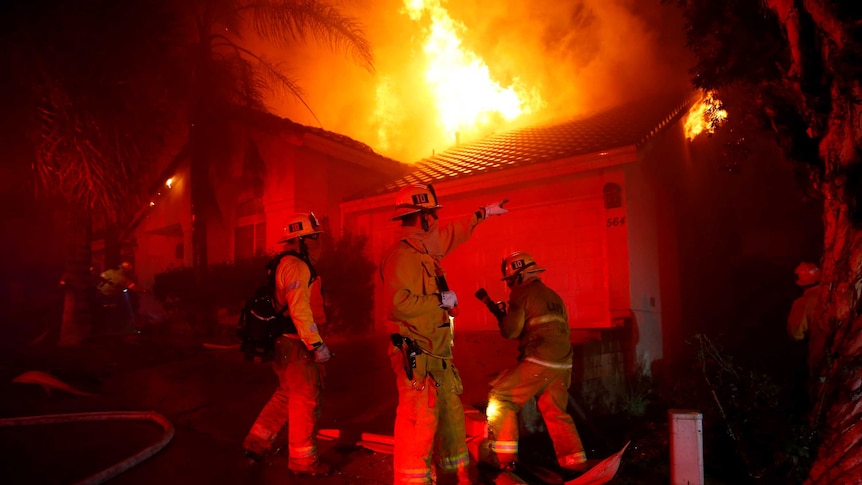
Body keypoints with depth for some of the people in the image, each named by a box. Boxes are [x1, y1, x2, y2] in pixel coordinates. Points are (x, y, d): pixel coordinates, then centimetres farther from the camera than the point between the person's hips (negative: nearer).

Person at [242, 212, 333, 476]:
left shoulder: (285, 265, 15)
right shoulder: (297, 267, -17)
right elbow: (300, 310, -26)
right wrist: (317, 344, -26)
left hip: (285, 341, 10)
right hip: (297, 344, -10)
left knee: (287, 394, 22)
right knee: (305, 400, 1)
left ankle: (258, 440, 29)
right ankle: (303, 459, 13)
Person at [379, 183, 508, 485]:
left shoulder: (424, 249, 13)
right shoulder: (402, 255, -18)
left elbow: (454, 233, 31)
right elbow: (397, 303, -30)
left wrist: (483, 213, 41)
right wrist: (440, 300, -18)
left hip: (437, 354, 10)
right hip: (416, 356, -10)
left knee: (451, 416, 18)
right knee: (419, 421, -7)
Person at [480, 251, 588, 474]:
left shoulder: (522, 293, -2)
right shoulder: (554, 296, 22)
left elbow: (511, 331, -5)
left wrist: (502, 315, 13)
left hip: (539, 362, -8)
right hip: (562, 363, 8)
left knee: (500, 397, 2)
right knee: (556, 413, 20)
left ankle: (502, 455, 1)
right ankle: (575, 461, 21)